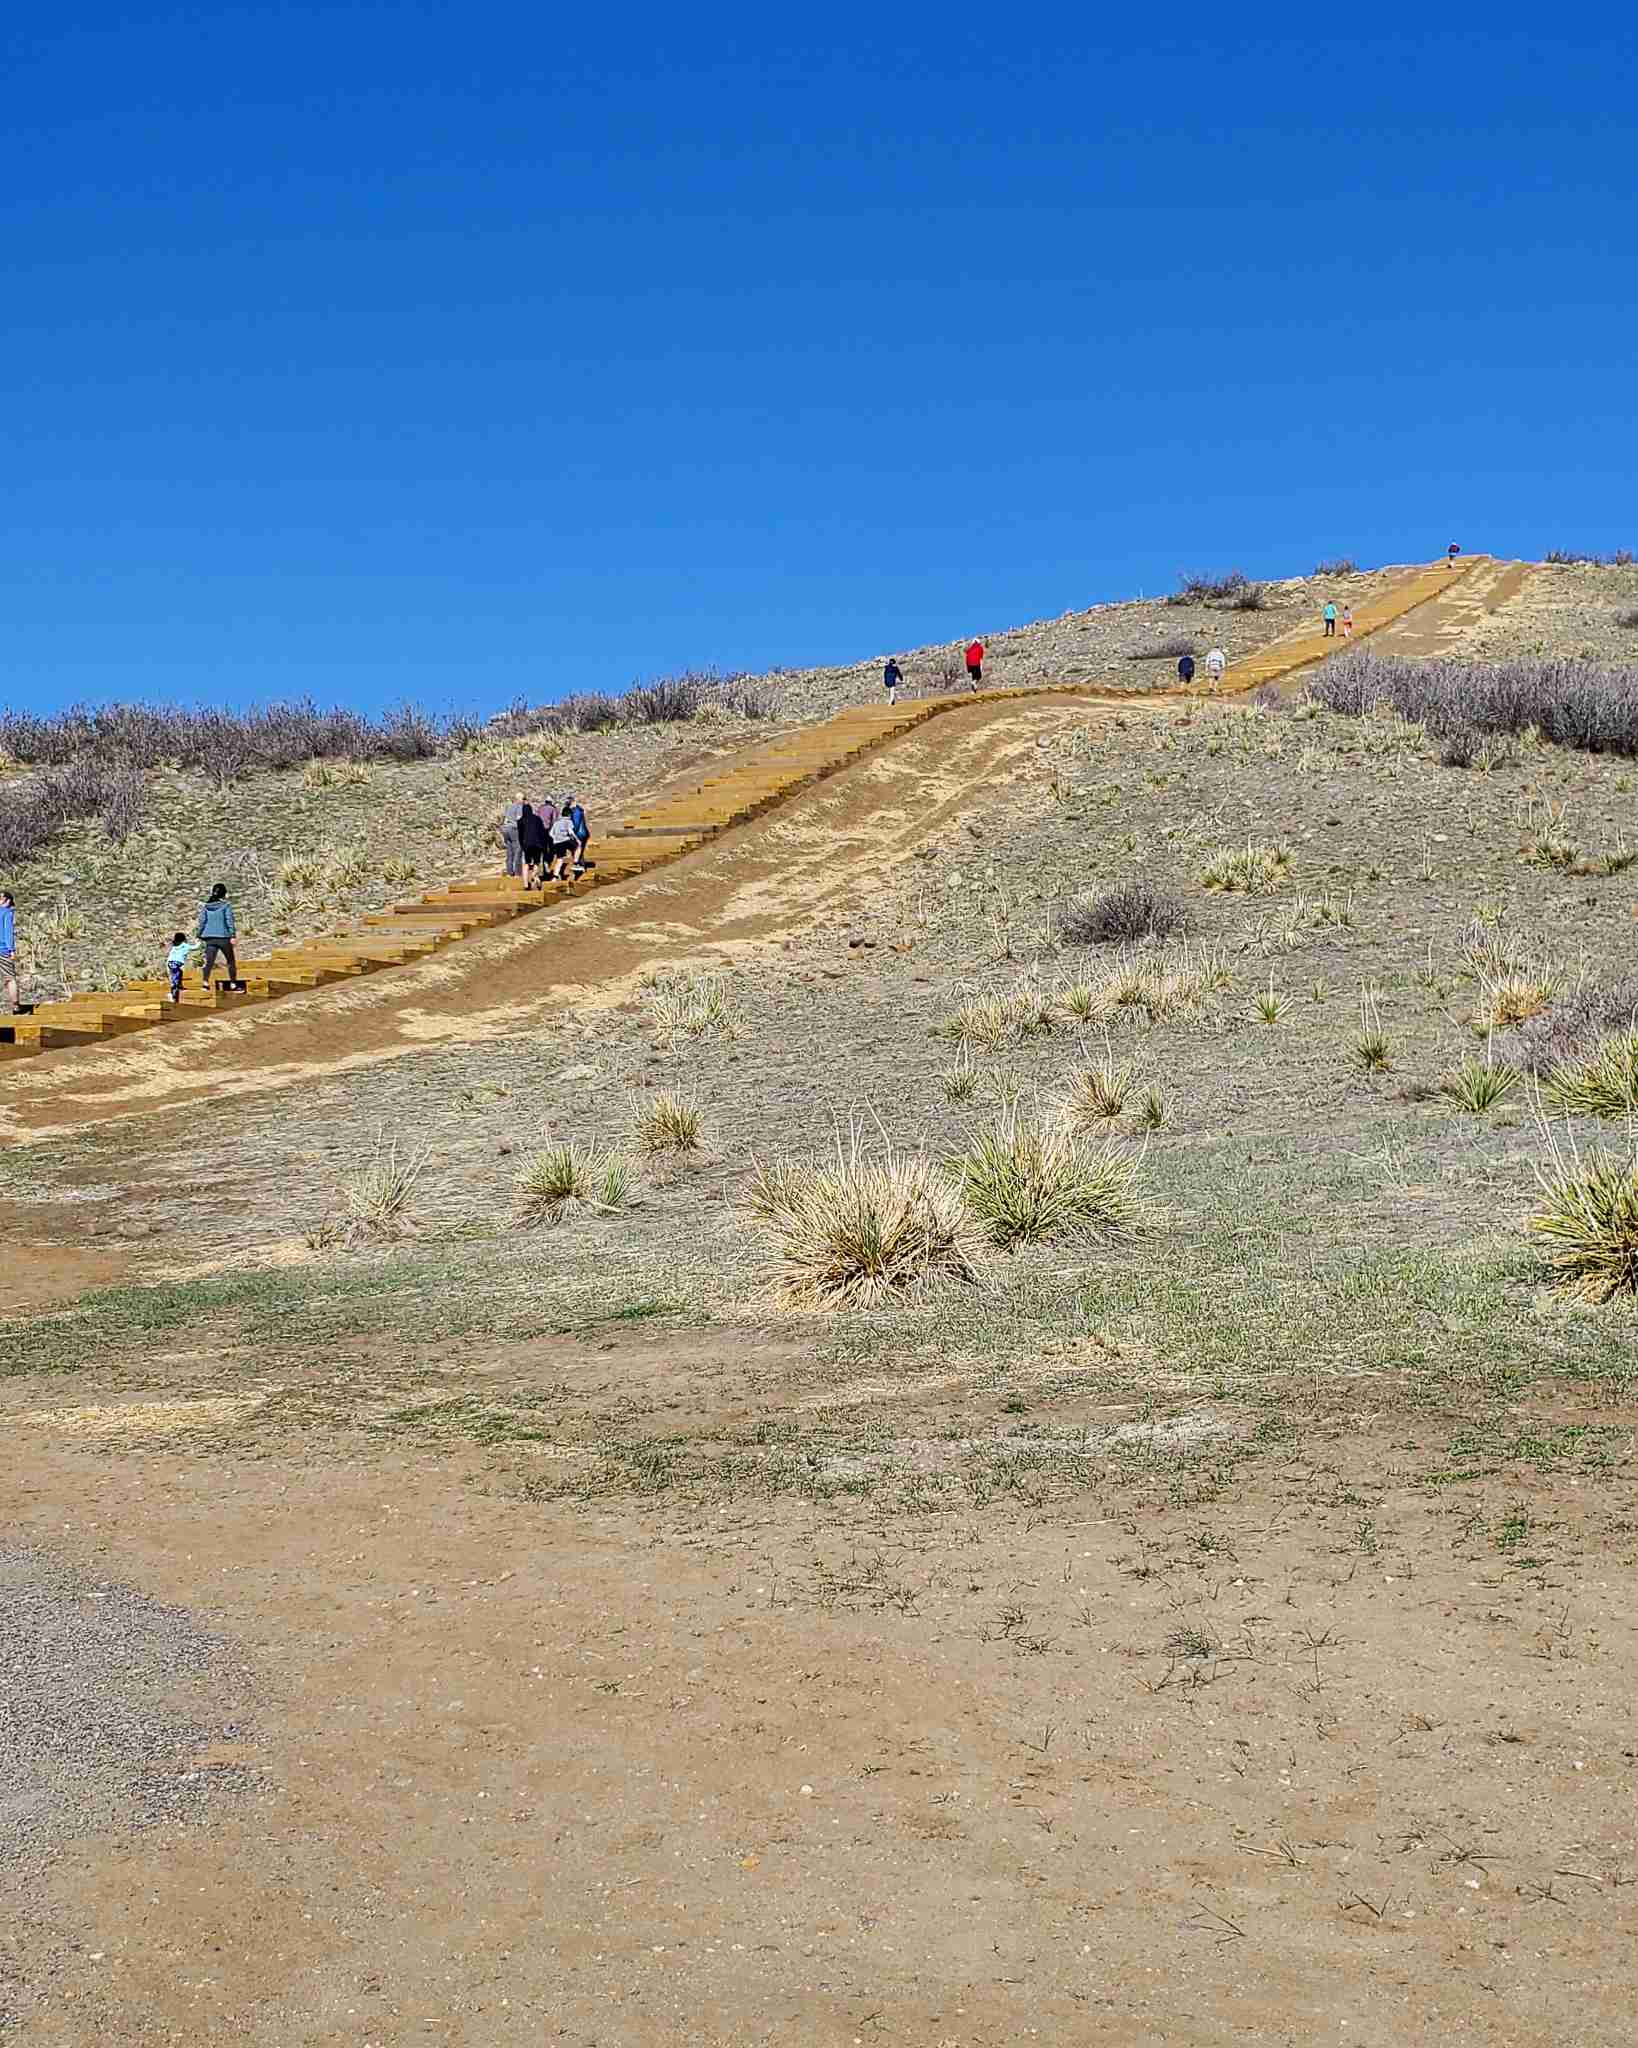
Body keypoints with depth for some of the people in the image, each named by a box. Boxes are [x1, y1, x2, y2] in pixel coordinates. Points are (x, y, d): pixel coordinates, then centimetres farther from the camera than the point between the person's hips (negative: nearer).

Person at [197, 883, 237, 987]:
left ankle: (205, 981, -26)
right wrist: (233, 935, -12)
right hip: (223, 937, -3)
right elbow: (229, 921, -10)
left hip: (210, 938, 3)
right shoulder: (226, 905, -5)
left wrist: (200, 936, 13)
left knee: (209, 961, -6)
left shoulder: (206, 906, 8)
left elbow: (202, 921, 8)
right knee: (231, 961, 13)